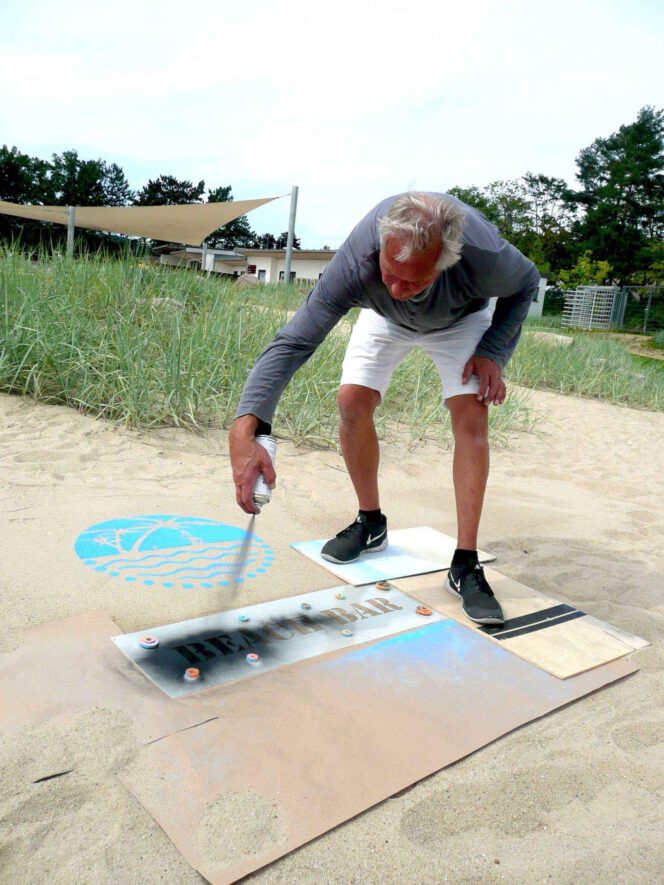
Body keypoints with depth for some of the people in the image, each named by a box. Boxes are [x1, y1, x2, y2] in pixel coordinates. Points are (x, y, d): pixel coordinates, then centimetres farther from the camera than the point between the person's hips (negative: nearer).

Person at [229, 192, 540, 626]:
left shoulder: (486, 255, -41)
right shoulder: (354, 263, -43)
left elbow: (526, 284, -16)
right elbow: (293, 342, -46)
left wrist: (493, 352, -26)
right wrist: (245, 430, -58)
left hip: (461, 319, -1)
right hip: (385, 317, 1)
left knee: (472, 417, -18)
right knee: (352, 400, -16)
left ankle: (465, 566, -11)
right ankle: (370, 523, 7)